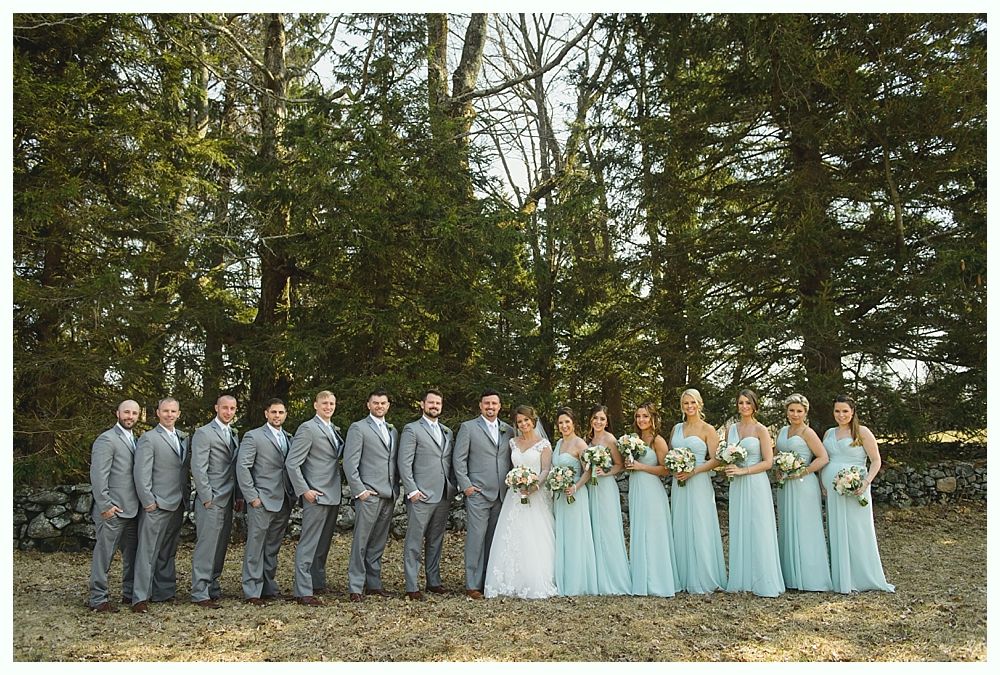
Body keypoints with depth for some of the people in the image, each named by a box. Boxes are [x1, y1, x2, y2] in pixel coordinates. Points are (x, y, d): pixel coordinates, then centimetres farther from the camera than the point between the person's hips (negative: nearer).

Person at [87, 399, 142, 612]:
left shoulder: (134, 440, 17)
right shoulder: (106, 440, -9)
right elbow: (98, 475, -15)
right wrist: (105, 505, -18)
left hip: (132, 509, 8)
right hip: (113, 510, -8)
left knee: (133, 553, 13)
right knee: (104, 554, 0)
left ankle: (131, 593, 23)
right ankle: (98, 598, 8)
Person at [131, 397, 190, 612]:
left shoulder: (184, 438, 14)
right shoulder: (149, 438, -6)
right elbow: (141, 473, -11)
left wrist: (186, 495, 9)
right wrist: (148, 501, -14)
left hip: (177, 505, 7)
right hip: (157, 505, -7)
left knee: (168, 553, 14)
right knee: (148, 551, -5)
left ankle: (164, 592, 23)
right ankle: (140, 598, -1)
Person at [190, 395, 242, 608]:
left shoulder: (234, 435, 16)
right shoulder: (204, 433, -7)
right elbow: (198, 468, -12)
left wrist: (239, 496, 11)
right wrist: (207, 498, -14)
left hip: (228, 500, 7)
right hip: (211, 501, -7)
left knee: (220, 546, 11)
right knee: (206, 546, -6)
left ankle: (213, 587, 19)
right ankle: (199, 593, 0)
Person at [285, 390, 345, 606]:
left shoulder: (334, 430, 14)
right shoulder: (308, 429, -10)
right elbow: (291, 463, -13)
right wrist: (304, 490, -16)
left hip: (333, 496, 8)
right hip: (316, 496, -8)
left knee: (323, 544, 17)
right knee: (308, 544, -4)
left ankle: (318, 584, 28)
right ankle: (303, 592, 0)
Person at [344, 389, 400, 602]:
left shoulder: (393, 431, 18)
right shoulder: (358, 428, -2)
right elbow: (350, 463, -8)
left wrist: (396, 489, 11)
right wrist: (359, 490, -12)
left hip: (389, 496, 6)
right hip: (368, 495, -6)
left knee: (378, 543, 10)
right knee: (361, 542, -4)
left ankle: (373, 583, 18)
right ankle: (355, 587, 1)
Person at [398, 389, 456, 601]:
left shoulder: (447, 432, 17)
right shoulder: (412, 429, -3)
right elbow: (404, 463, -8)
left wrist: (453, 487, 8)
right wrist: (412, 490, -14)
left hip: (444, 496, 6)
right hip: (421, 495, -6)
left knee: (436, 541, 14)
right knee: (414, 542, -2)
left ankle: (433, 581, 23)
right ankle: (412, 587, 3)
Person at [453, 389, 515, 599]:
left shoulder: (509, 430, 14)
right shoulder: (468, 427, 2)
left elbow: (512, 461, 17)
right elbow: (459, 459, -1)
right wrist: (465, 485, -7)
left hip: (502, 495, 4)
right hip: (478, 493, -4)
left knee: (495, 540, 6)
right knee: (476, 539, -4)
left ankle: (490, 582, 15)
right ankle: (473, 585, 2)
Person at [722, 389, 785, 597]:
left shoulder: (760, 429, -5)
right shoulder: (732, 428, 10)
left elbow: (768, 462, -9)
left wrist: (742, 470, -15)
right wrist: (729, 467, -2)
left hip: (756, 484, -5)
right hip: (736, 486, 5)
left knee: (758, 532, -2)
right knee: (739, 532, 6)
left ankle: (764, 583, 6)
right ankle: (741, 580, 13)